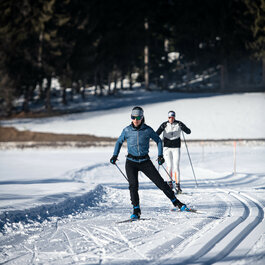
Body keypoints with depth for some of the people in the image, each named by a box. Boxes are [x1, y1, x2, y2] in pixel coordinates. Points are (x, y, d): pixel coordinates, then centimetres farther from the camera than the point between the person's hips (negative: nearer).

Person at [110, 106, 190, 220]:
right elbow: (119, 142, 14)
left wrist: (160, 155, 0)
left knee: (160, 182, -3)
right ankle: (136, 210, -9)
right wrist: (115, 155, 3)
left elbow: (158, 141, 9)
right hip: (131, 162, 0)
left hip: (145, 161, 0)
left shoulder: (147, 130, -5)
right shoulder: (127, 130, -3)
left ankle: (176, 202, 8)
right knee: (133, 185, -17)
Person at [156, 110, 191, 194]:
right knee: (169, 166, -6)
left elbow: (188, 132, -5)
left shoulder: (179, 124, -2)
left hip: (176, 148, 0)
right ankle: (170, 182, 15)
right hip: (167, 147, 0)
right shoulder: (164, 125, -3)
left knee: (176, 166, -8)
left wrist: (183, 127, -25)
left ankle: (178, 185, -5)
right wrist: (161, 128, -27)